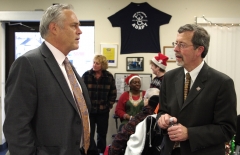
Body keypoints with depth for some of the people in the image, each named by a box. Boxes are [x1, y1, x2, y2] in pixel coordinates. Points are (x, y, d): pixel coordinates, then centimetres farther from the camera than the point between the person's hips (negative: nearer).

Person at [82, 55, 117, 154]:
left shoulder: (109, 76, -1)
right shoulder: (86, 75, -7)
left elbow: (113, 93, 7)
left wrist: (109, 106, 2)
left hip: (103, 111, 2)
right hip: (88, 110, -2)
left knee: (102, 134, 13)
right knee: (89, 134, 6)